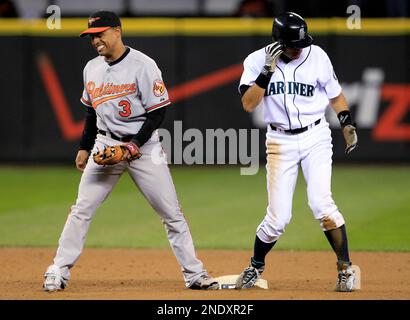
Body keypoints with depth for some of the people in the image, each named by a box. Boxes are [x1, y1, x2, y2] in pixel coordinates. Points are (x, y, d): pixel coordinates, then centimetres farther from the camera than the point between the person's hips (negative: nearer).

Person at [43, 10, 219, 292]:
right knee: (82, 210, -2)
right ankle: (59, 272, 3)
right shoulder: (92, 69, 7)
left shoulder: (143, 66, -12)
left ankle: (195, 274, 6)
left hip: (144, 145, -4)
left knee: (172, 213, -2)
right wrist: (85, 147, 16)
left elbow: (158, 111, -12)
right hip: (105, 145, 4)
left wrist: (135, 145, -20)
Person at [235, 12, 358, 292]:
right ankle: (256, 266, 23)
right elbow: (248, 105, -14)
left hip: (316, 137, 0)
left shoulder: (317, 56, -3)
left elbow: (335, 94, 9)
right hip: (280, 141, 0)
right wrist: (267, 71, -22)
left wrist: (347, 123, -3)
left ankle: (345, 268, -8)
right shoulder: (257, 61, -5)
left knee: (321, 203, -17)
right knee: (278, 216, -2)